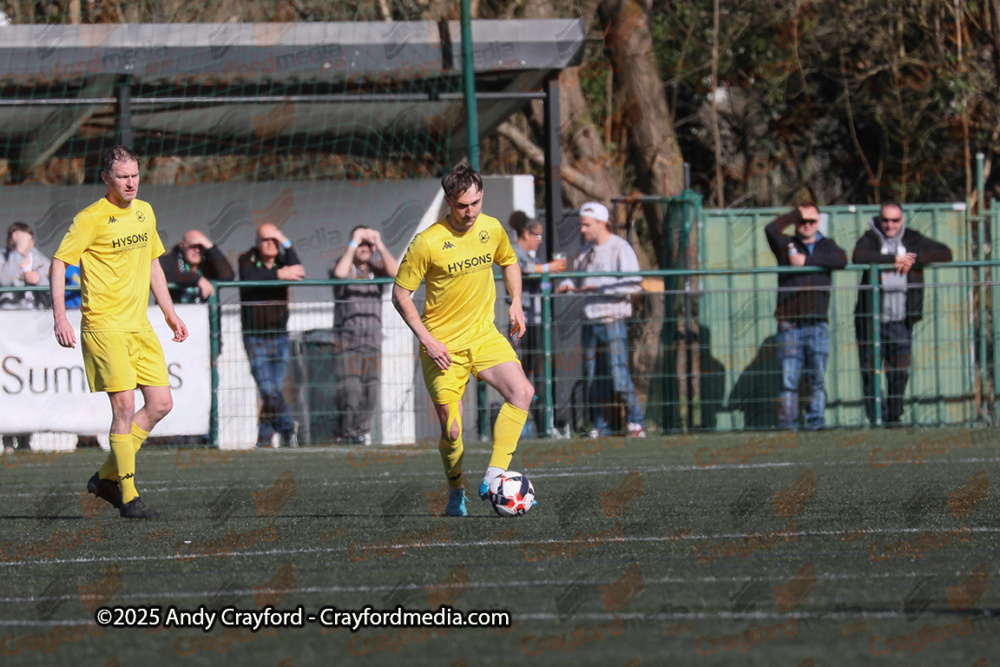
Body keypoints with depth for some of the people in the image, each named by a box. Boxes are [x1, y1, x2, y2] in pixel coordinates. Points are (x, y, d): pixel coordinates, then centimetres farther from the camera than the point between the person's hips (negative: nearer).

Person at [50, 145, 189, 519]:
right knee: (125, 405, -14)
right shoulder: (91, 219, -9)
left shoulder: (145, 212, 13)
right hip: (104, 325, -7)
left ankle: (107, 477, 15)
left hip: (139, 325, 7)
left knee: (161, 404, 2)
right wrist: (60, 318, -18)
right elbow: (59, 263, -9)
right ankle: (128, 497, -8)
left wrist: (169, 313, 23)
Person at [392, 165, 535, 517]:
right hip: (443, 346, -3)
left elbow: (508, 262, 22)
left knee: (522, 392, -22)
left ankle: (492, 480, -21)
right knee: (451, 430, -4)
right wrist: (427, 340, -14)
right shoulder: (427, 242, -15)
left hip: (484, 336, 4)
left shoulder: (492, 229, 0)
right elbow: (400, 293, -7)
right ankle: (456, 493, 24)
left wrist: (516, 303, 8)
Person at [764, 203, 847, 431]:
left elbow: (842, 260, -5)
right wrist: (796, 213, 1)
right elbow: (771, 230, -9)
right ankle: (786, 424, -8)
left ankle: (816, 421, 2)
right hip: (790, 324, -2)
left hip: (817, 324, 2)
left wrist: (807, 260, -9)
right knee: (789, 379, -7)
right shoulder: (786, 245, 12)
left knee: (817, 379, -1)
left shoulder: (826, 246, 16)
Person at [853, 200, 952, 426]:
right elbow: (859, 257, -20)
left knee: (900, 373, 2)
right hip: (871, 319, -2)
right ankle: (876, 418, 3)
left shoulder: (912, 239, 10)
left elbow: (945, 253, 2)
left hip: (900, 321, 2)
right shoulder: (870, 239, 2)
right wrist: (894, 259, -19)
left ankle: (894, 416, 15)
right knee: (870, 371, -3)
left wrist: (913, 260, -11)